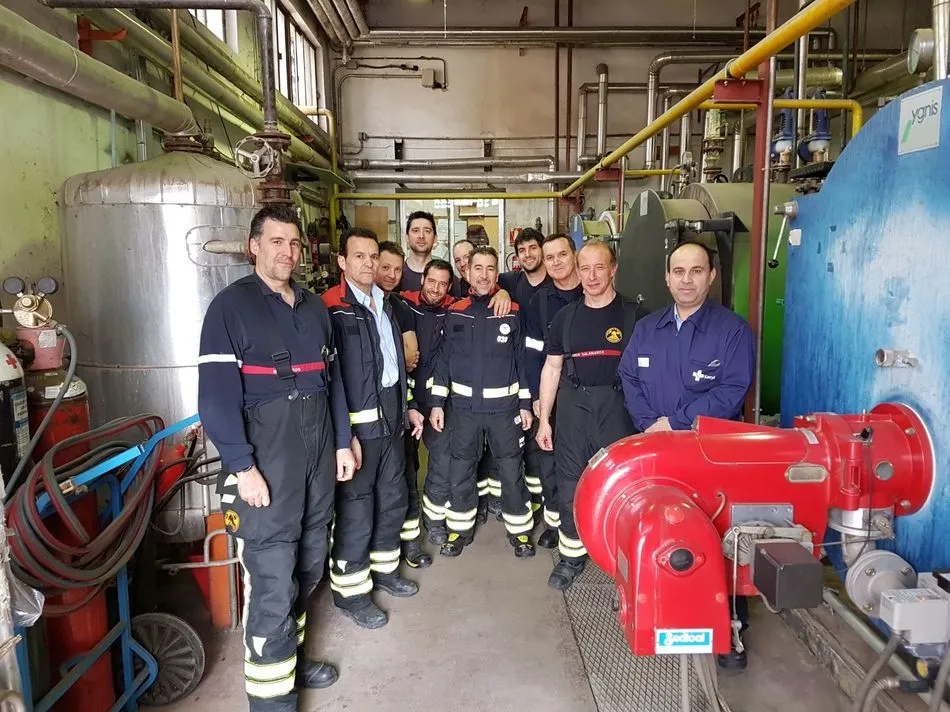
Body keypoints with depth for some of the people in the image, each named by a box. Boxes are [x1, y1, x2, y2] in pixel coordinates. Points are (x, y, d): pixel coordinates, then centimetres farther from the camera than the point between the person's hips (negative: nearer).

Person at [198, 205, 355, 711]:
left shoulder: (315, 306, 13)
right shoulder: (231, 305, -7)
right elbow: (216, 394, -14)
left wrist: (342, 441, 12)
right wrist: (242, 466, -18)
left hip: (318, 451, 7)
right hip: (265, 457, -6)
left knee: (309, 564, 16)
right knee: (272, 580, -2)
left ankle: (290, 655, 36)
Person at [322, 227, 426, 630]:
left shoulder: (385, 304, 12)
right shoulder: (331, 309, -14)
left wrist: (408, 406, 18)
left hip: (391, 417, 8)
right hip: (358, 424, -8)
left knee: (393, 500, 18)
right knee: (356, 509, 3)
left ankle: (384, 569, 36)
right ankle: (350, 591, 19)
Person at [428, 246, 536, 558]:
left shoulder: (512, 312, -1)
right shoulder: (455, 313, 2)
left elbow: (522, 360, 1)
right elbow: (443, 359, 4)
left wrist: (525, 404, 0)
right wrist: (437, 403, 0)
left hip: (504, 406, -1)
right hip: (463, 406, 2)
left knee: (511, 470, 7)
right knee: (459, 470, 11)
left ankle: (519, 530, 25)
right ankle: (460, 529, 29)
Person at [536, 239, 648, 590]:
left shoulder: (635, 314, -1)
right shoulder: (566, 316, 8)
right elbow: (551, 368, 11)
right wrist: (543, 419, 8)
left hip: (618, 406, -3)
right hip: (573, 406, 3)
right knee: (570, 482, 8)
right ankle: (572, 554, 24)